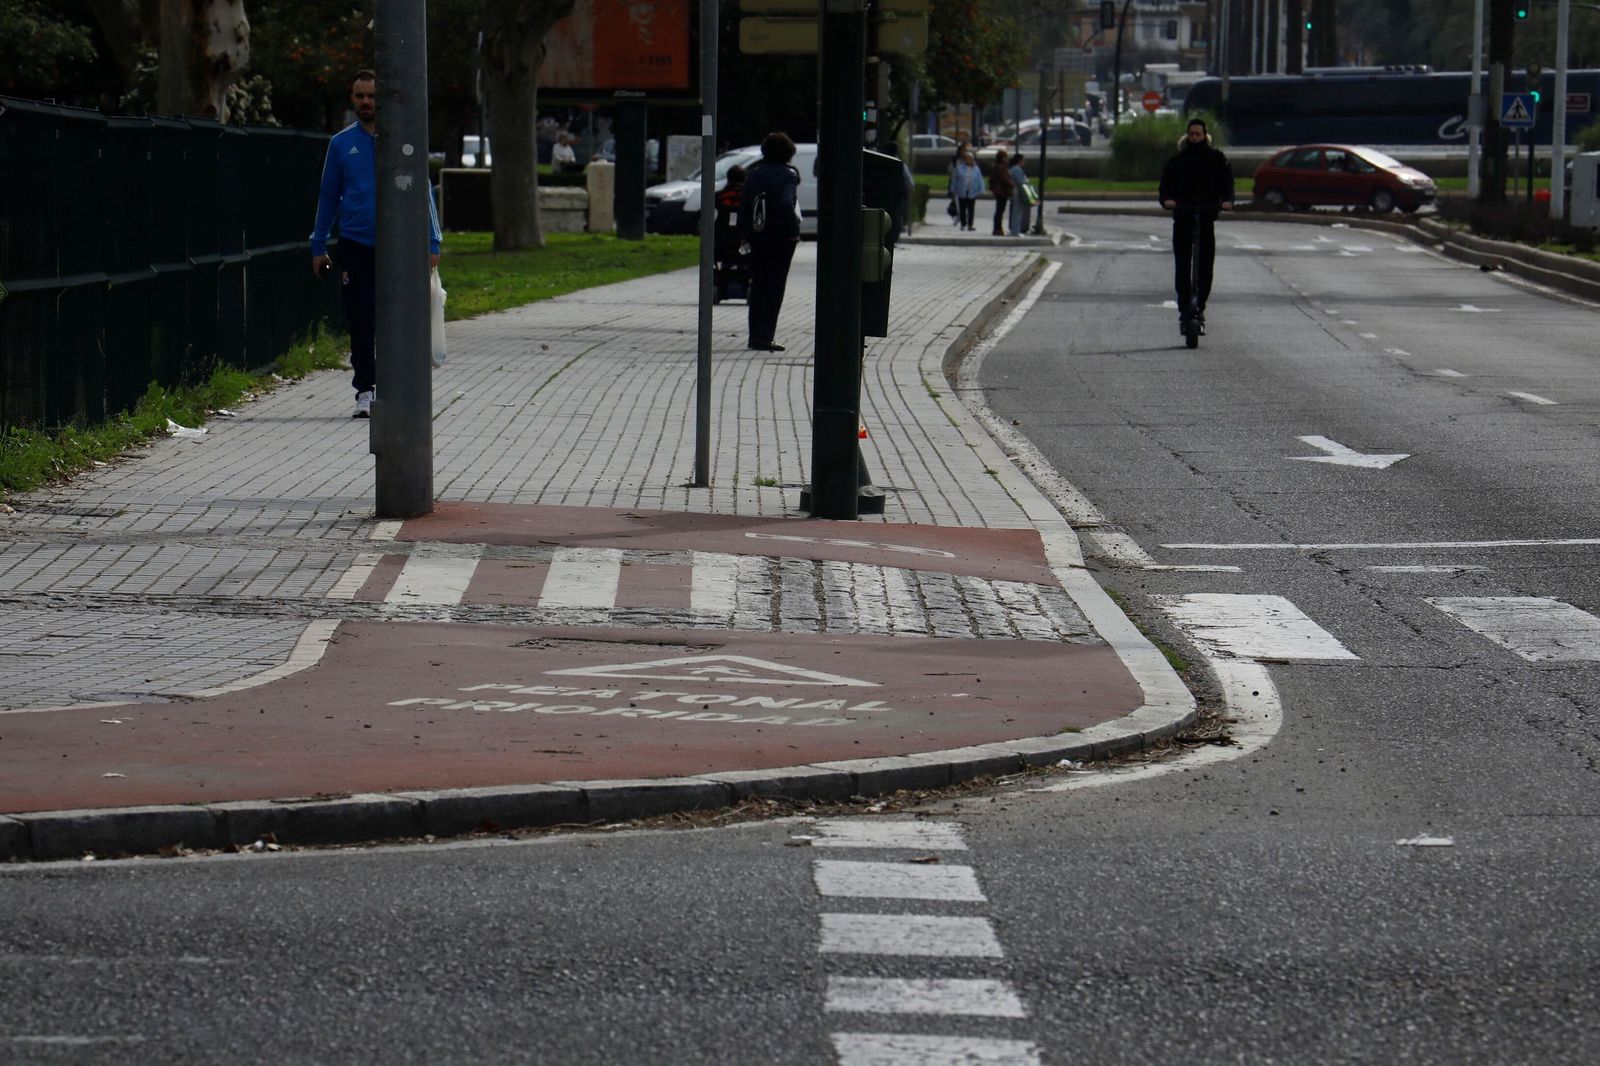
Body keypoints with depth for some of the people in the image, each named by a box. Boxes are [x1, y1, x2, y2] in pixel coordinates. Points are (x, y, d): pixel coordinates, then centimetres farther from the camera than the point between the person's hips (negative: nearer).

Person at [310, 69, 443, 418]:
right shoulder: (341, 144, 7)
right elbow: (328, 196, 13)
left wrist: (432, 243, 2)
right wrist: (319, 246, 11)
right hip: (355, 245, 0)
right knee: (361, 322, -3)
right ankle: (365, 390, 3)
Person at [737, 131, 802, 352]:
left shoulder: (753, 173, 5)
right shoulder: (788, 174, -11)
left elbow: (745, 205, 4)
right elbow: (786, 203, -24)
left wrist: (744, 235, 7)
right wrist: (793, 228, -14)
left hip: (757, 237, 5)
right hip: (781, 238, -5)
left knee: (758, 286, 14)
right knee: (775, 286, 1)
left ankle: (755, 334, 16)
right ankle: (765, 336, -5)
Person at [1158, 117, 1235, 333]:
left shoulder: (1216, 159, 7)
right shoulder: (1177, 160, 9)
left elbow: (1226, 181, 0)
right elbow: (1166, 184, 4)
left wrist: (1227, 200, -20)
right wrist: (1167, 199, -19)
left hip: (1206, 216, 0)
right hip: (1182, 218, 0)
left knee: (1205, 266, -2)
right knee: (1181, 265, -4)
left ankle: (1200, 307, 7)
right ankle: (1184, 308, 1)